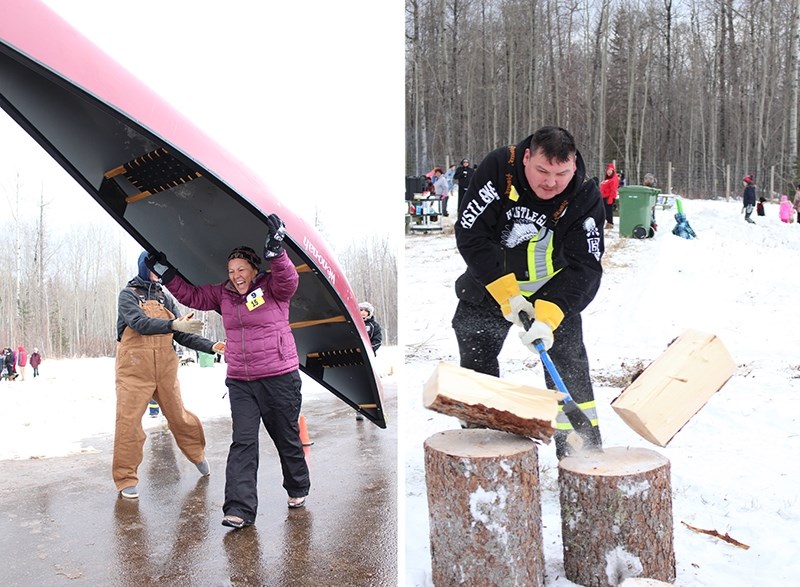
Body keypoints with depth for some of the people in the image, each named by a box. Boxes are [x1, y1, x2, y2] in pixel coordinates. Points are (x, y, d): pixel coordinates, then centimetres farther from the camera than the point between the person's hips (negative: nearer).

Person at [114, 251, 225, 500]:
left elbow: (182, 335, 10)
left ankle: (197, 453, 33)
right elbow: (140, 323, -19)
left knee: (178, 415, 9)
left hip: (165, 368, 4)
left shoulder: (166, 298, 13)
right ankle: (126, 479, 6)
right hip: (134, 370, -4)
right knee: (129, 421, -5)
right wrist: (174, 325, -30)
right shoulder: (128, 294, 0)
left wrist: (210, 346, -4)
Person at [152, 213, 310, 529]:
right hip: (240, 383, 4)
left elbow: (289, 279, -28)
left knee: (287, 438, 11)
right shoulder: (223, 294, 8)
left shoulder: (272, 288, -7)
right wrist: (167, 275, 9)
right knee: (242, 443, -4)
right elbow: (191, 296, 17)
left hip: (279, 378, -4)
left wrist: (276, 252, -44)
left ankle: (298, 489, 34)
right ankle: (240, 509, -4)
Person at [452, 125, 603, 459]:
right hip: (490, 284, 1)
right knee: (476, 363, 6)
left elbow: (584, 267, -22)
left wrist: (548, 315, -36)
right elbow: (469, 234, -23)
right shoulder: (498, 168, -24)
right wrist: (506, 292, -27)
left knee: (569, 368, -5)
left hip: (556, 293, 0)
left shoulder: (586, 197, -21)